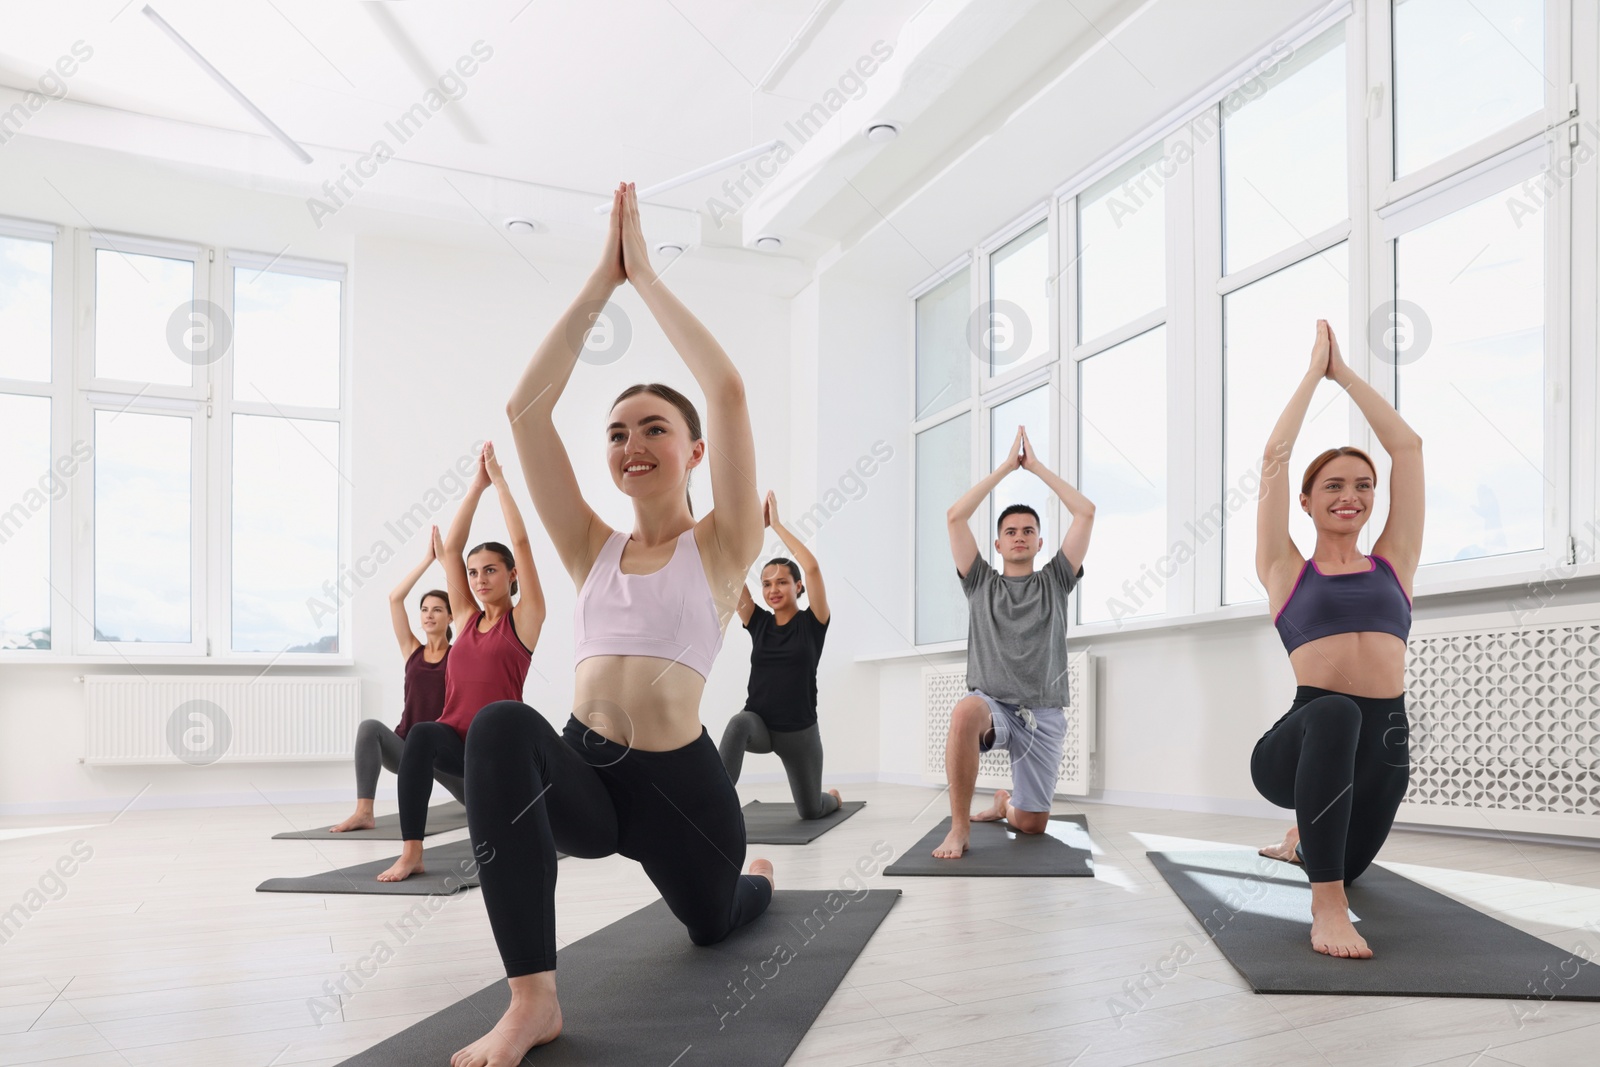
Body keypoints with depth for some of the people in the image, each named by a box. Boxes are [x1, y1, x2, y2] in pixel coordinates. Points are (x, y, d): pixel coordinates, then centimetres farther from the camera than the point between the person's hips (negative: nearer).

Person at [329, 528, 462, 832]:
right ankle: (364, 812, -34)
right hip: (407, 746, 1)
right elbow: (394, 598, -4)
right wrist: (428, 558, -6)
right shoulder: (412, 650, 6)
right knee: (369, 727, -31)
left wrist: (444, 556, -9)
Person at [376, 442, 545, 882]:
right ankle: (411, 852, -27)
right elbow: (450, 548, 8)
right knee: (422, 736, -30)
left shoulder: (524, 619, 1)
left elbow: (520, 542, -6)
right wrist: (476, 485, 6)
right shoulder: (467, 618, 12)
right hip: (457, 739, 2)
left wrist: (499, 479, -2)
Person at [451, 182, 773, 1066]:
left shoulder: (720, 546, -2)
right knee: (501, 726, -33)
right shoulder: (593, 551, 8)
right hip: (584, 775, 2)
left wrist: (646, 275, -6)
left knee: (712, 925, 23)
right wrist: (601, 280, -1)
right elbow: (525, 408, 1)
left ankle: (758, 876, 62)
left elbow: (728, 392, -14)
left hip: (681, 785, -1)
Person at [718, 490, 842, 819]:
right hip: (759, 724, 1)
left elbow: (812, 567, -21)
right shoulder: (758, 623, 2)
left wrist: (777, 524, -17)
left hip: (799, 731, -1)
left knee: (810, 810, 15)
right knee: (739, 724, -37)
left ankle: (833, 797, 53)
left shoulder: (812, 622, -6)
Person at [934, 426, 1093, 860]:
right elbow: (955, 515, 0)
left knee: (1031, 824, 3)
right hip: (993, 705, -2)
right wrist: (1007, 466, 2)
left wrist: (1037, 467, 6)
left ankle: (1005, 803, 43)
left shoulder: (1055, 581, 12)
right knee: (965, 712, -40)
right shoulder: (981, 583, 10)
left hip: (1044, 715, 2)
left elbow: (1086, 512, 3)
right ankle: (959, 827, -25)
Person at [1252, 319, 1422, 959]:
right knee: (1335, 714, -39)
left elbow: (1407, 446, 11)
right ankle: (1326, 906, -30)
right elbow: (1275, 458, 3)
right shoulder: (1286, 571, 6)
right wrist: (1314, 371, 12)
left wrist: (1345, 373, 17)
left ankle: (1305, 840, 62)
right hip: (1302, 741, -4)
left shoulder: (1393, 564, 12)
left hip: (1383, 745, 5)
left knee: (1348, 863, 23)